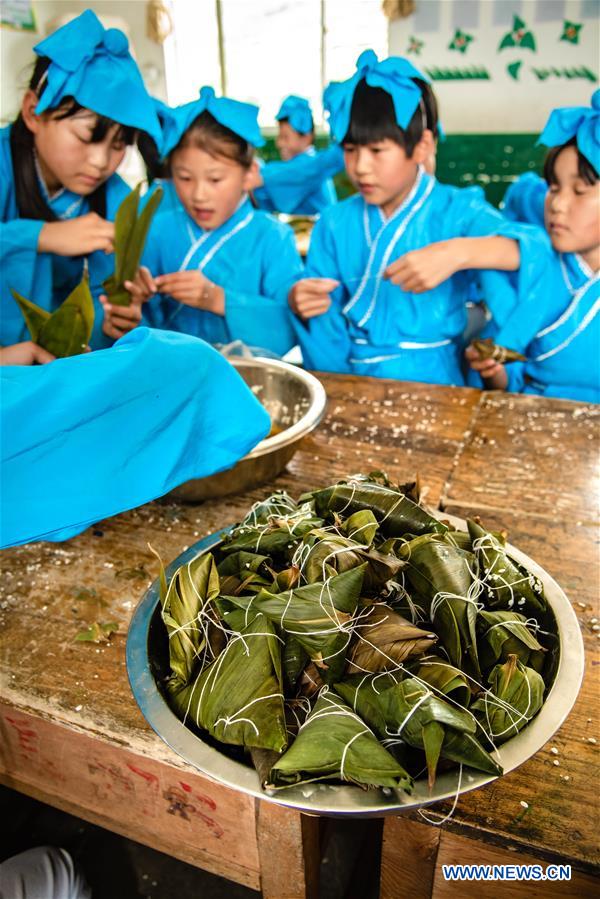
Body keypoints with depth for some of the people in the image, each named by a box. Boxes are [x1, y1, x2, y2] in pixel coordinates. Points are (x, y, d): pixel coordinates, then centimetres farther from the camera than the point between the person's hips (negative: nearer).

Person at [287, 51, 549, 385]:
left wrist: (459, 252, -34)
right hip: (352, 384, 4)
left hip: (432, 381, -3)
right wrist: (302, 305, -15)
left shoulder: (455, 210, -3)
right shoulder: (335, 224, 6)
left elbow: (539, 246, -19)